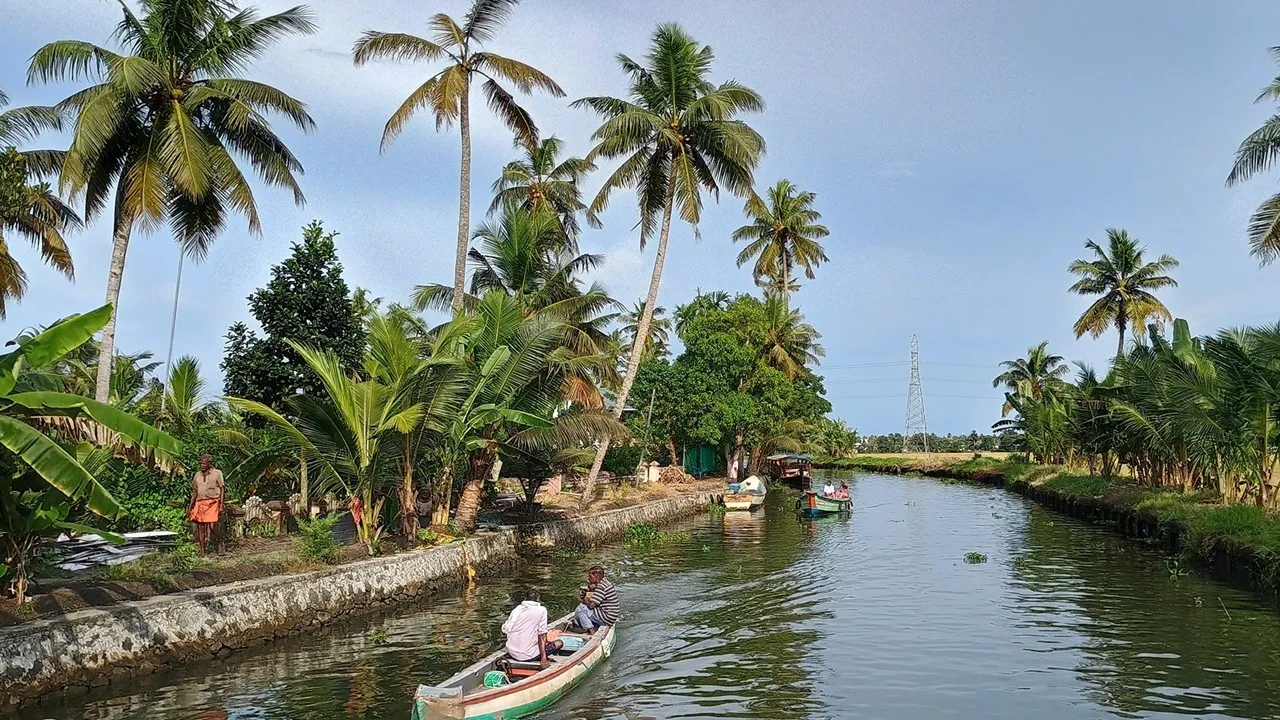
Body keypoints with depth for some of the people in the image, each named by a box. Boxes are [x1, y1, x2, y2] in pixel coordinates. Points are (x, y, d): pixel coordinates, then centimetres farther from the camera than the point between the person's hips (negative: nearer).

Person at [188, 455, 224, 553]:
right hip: (200, 503, 4)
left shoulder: (217, 473, 0)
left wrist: (221, 506, -9)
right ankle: (202, 552, 6)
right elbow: (194, 492, 19)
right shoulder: (197, 475, 14)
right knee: (200, 528, 2)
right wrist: (190, 508, 15)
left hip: (213, 503, -4)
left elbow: (222, 490, -2)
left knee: (212, 526, -15)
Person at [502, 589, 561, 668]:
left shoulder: (516, 609, 7)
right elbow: (542, 635, -9)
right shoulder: (541, 610, -5)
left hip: (512, 653, 5)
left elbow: (505, 629, 5)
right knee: (559, 643, 11)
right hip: (528, 656, -5)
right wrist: (543, 658, -9)